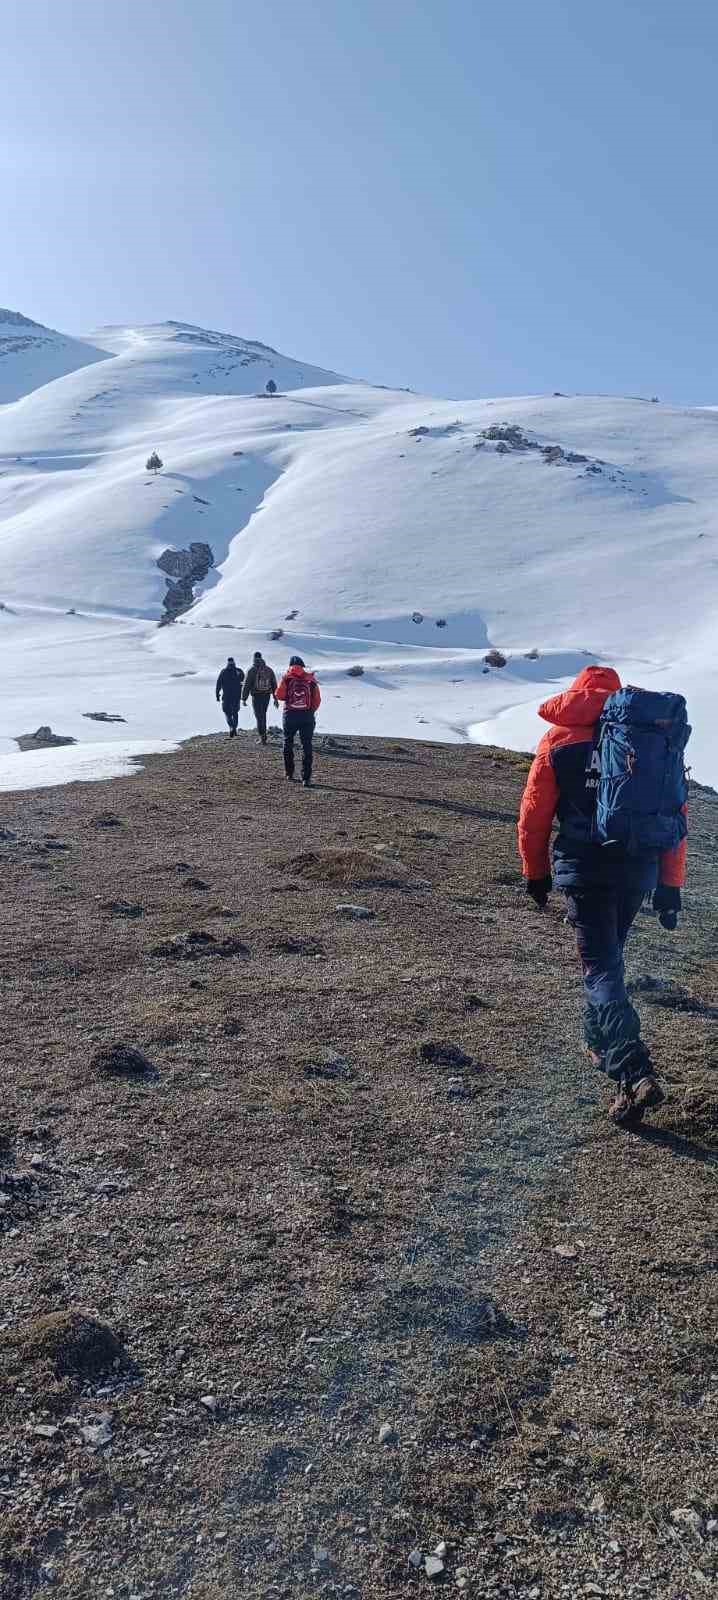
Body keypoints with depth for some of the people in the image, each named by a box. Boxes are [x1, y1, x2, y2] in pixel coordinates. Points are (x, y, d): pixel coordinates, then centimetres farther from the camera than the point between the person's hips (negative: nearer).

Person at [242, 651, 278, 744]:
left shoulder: (251, 670, -6)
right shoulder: (269, 670, 6)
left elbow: (247, 685, -7)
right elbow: (274, 685, 8)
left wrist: (244, 699, -2)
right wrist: (276, 698, 14)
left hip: (256, 697, -4)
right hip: (267, 696, 4)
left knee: (259, 717, 0)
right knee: (263, 715, 20)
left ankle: (263, 737, -8)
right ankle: (263, 734, 25)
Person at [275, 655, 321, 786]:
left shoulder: (287, 677, 0)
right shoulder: (311, 679, 3)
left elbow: (279, 695, -6)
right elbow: (317, 700, 1)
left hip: (290, 715, 0)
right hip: (307, 716, 0)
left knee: (288, 744, 18)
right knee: (307, 746, 5)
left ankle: (289, 775, 20)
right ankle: (306, 778, -1)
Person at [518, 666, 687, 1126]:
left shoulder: (560, 739, 0)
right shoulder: (653, 736, 9)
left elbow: (534, 816, 2)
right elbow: (677, 816, 7)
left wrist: (536, 873, 15)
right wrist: (670, 886, 12)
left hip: (586, 870, -4)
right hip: (641, 871, 4)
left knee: (602, 968, -2)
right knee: (610, 955, 24)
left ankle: (634, 1073, -16)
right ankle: (600, 1042, 38)